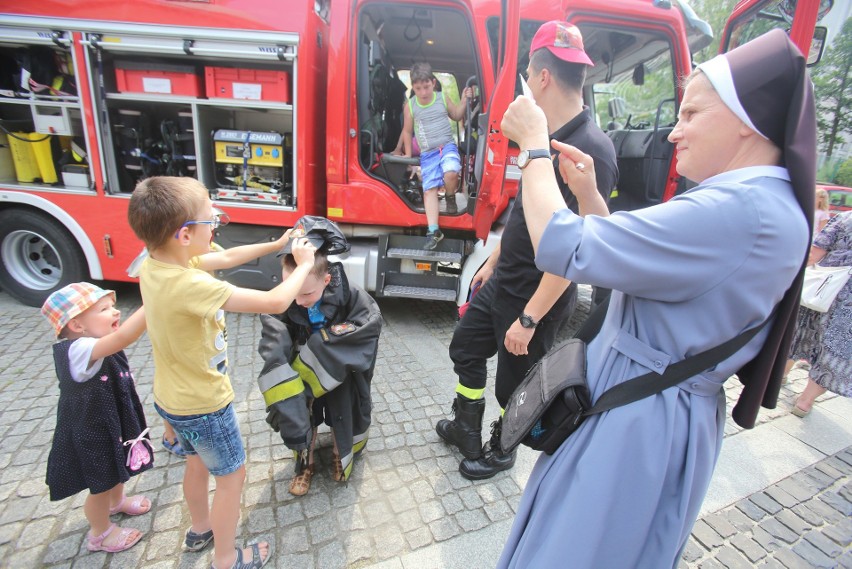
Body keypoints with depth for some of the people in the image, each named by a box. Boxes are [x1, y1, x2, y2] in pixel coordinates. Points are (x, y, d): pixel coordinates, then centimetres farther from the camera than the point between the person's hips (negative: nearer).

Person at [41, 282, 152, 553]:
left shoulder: (98, 347, -5)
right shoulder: (80, 350, -38)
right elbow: (123, 337, -54)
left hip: (112, 423, 9)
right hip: (92, 435, -9)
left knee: (117, 470, 34)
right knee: (101, 485, 16)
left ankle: (116, 501, 63)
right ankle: (100, 534, 43)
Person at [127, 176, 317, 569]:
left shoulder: (154, 263, -9)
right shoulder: (192, 286, -36)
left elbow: (226, 258, 3)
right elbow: (275, 302, -33)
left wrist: (276, 245, 2)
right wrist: (303, 265, -17)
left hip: (172, 397, 8)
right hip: (203, 404, -8)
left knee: (198, 462, 30)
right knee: (231, 475, 14)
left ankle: (200, 528, 54)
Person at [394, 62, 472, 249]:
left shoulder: (443, 98, 6)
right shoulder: (410, 105, 3)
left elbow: (456, 116, 22)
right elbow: (407, 131, 13)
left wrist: (463, 101, 6)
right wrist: (408, 155, 11)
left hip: (447, 146, 0)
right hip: (427, 153, 1)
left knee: (450, 174, -32)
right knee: (429, 190, -10)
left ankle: (450, 198, 3)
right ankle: (433, 231, -12)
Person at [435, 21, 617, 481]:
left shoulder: (591, 150, -24)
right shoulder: (548, 138, 5)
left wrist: (530, 318, -22)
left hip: (538, 298, -9)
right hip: (502, 283, 9)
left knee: (512, 384, 12)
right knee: (466, 348, 21)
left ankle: (501, 452, 43)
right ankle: (466, 429, 45)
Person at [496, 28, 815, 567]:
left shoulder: (741, 211, -26)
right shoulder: (765, 203, 8)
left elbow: (564, 248, -29)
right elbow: (630, 258, 13)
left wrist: (533, 146, -15)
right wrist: (591, 194, 3)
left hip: (640, 423, -9)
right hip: (656, 409, 9)